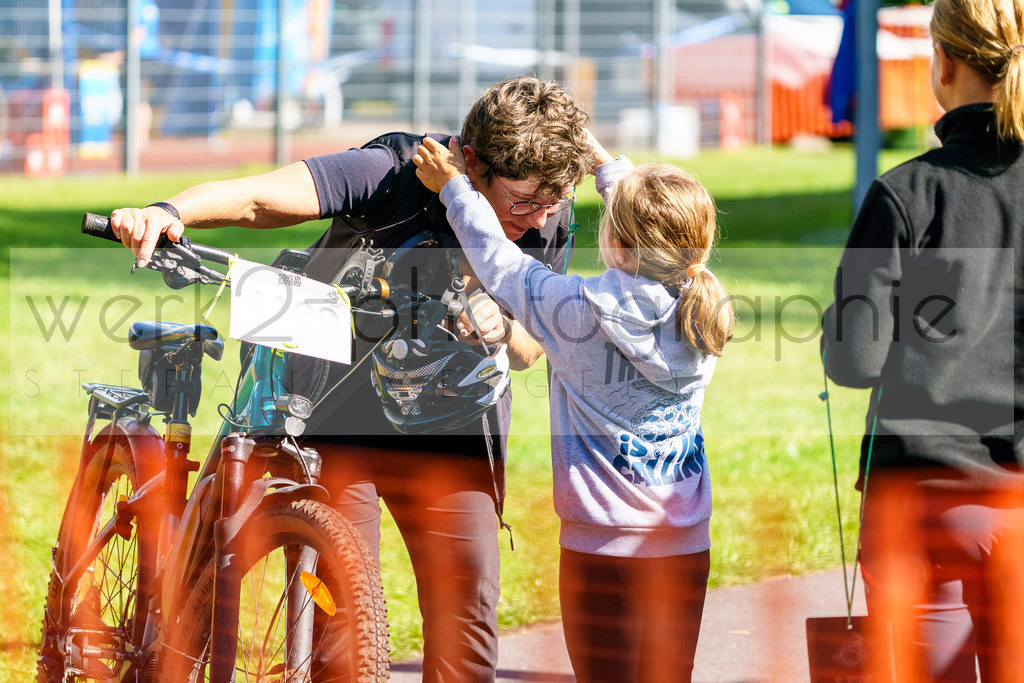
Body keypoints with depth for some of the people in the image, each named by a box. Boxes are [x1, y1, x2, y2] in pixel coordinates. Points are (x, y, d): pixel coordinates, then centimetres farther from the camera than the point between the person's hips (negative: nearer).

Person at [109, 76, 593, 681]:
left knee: (467, 609, -4)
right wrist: (170, 212, -53)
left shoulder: (552, 220, -9)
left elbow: (530, 349, 1)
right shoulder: (394, 172, -23)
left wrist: (501, 326, -23)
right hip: (340, 407, -3)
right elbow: (259, 199, -34)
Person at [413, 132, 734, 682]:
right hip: (685, 546, 4)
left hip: (602, 545, -4)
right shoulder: (704, 309, -4)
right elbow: (661, 228, 14)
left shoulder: (583, 311, -16)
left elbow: (499, 263, -2)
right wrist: (603, 161, 27)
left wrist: (456, 187, 13)